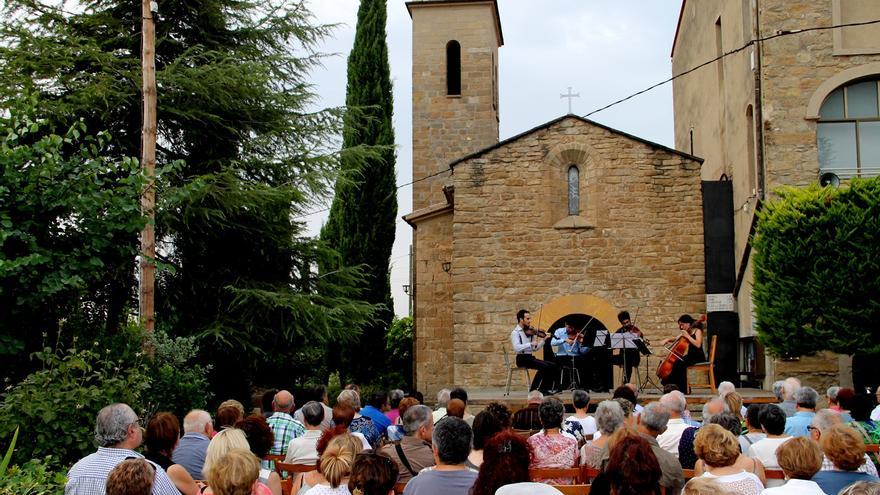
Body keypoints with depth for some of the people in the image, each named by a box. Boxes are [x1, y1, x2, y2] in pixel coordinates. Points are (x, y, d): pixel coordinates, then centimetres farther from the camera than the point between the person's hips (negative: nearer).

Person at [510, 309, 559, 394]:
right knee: (544, 366, -26)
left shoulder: (529, 332, 14)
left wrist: (543, 340, 1)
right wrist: (531, 343, -25)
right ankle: (534, 390, -15)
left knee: (553, 366, -6)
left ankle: (545, 388, -1)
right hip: (522, 359, -7)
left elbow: (535, 348, 12)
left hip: (530, 358, 7)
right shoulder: (515, 333, -6)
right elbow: (517, 348, -22)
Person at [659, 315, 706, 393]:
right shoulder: (687, 332, 15)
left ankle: (681, 388, -26)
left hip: (698, 357, -8)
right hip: (690, 356, 8)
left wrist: (687, 336, -20)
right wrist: (668, 340, 10)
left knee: (679, 363, -31)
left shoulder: (697, 331, -7)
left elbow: (698, 345, -24)